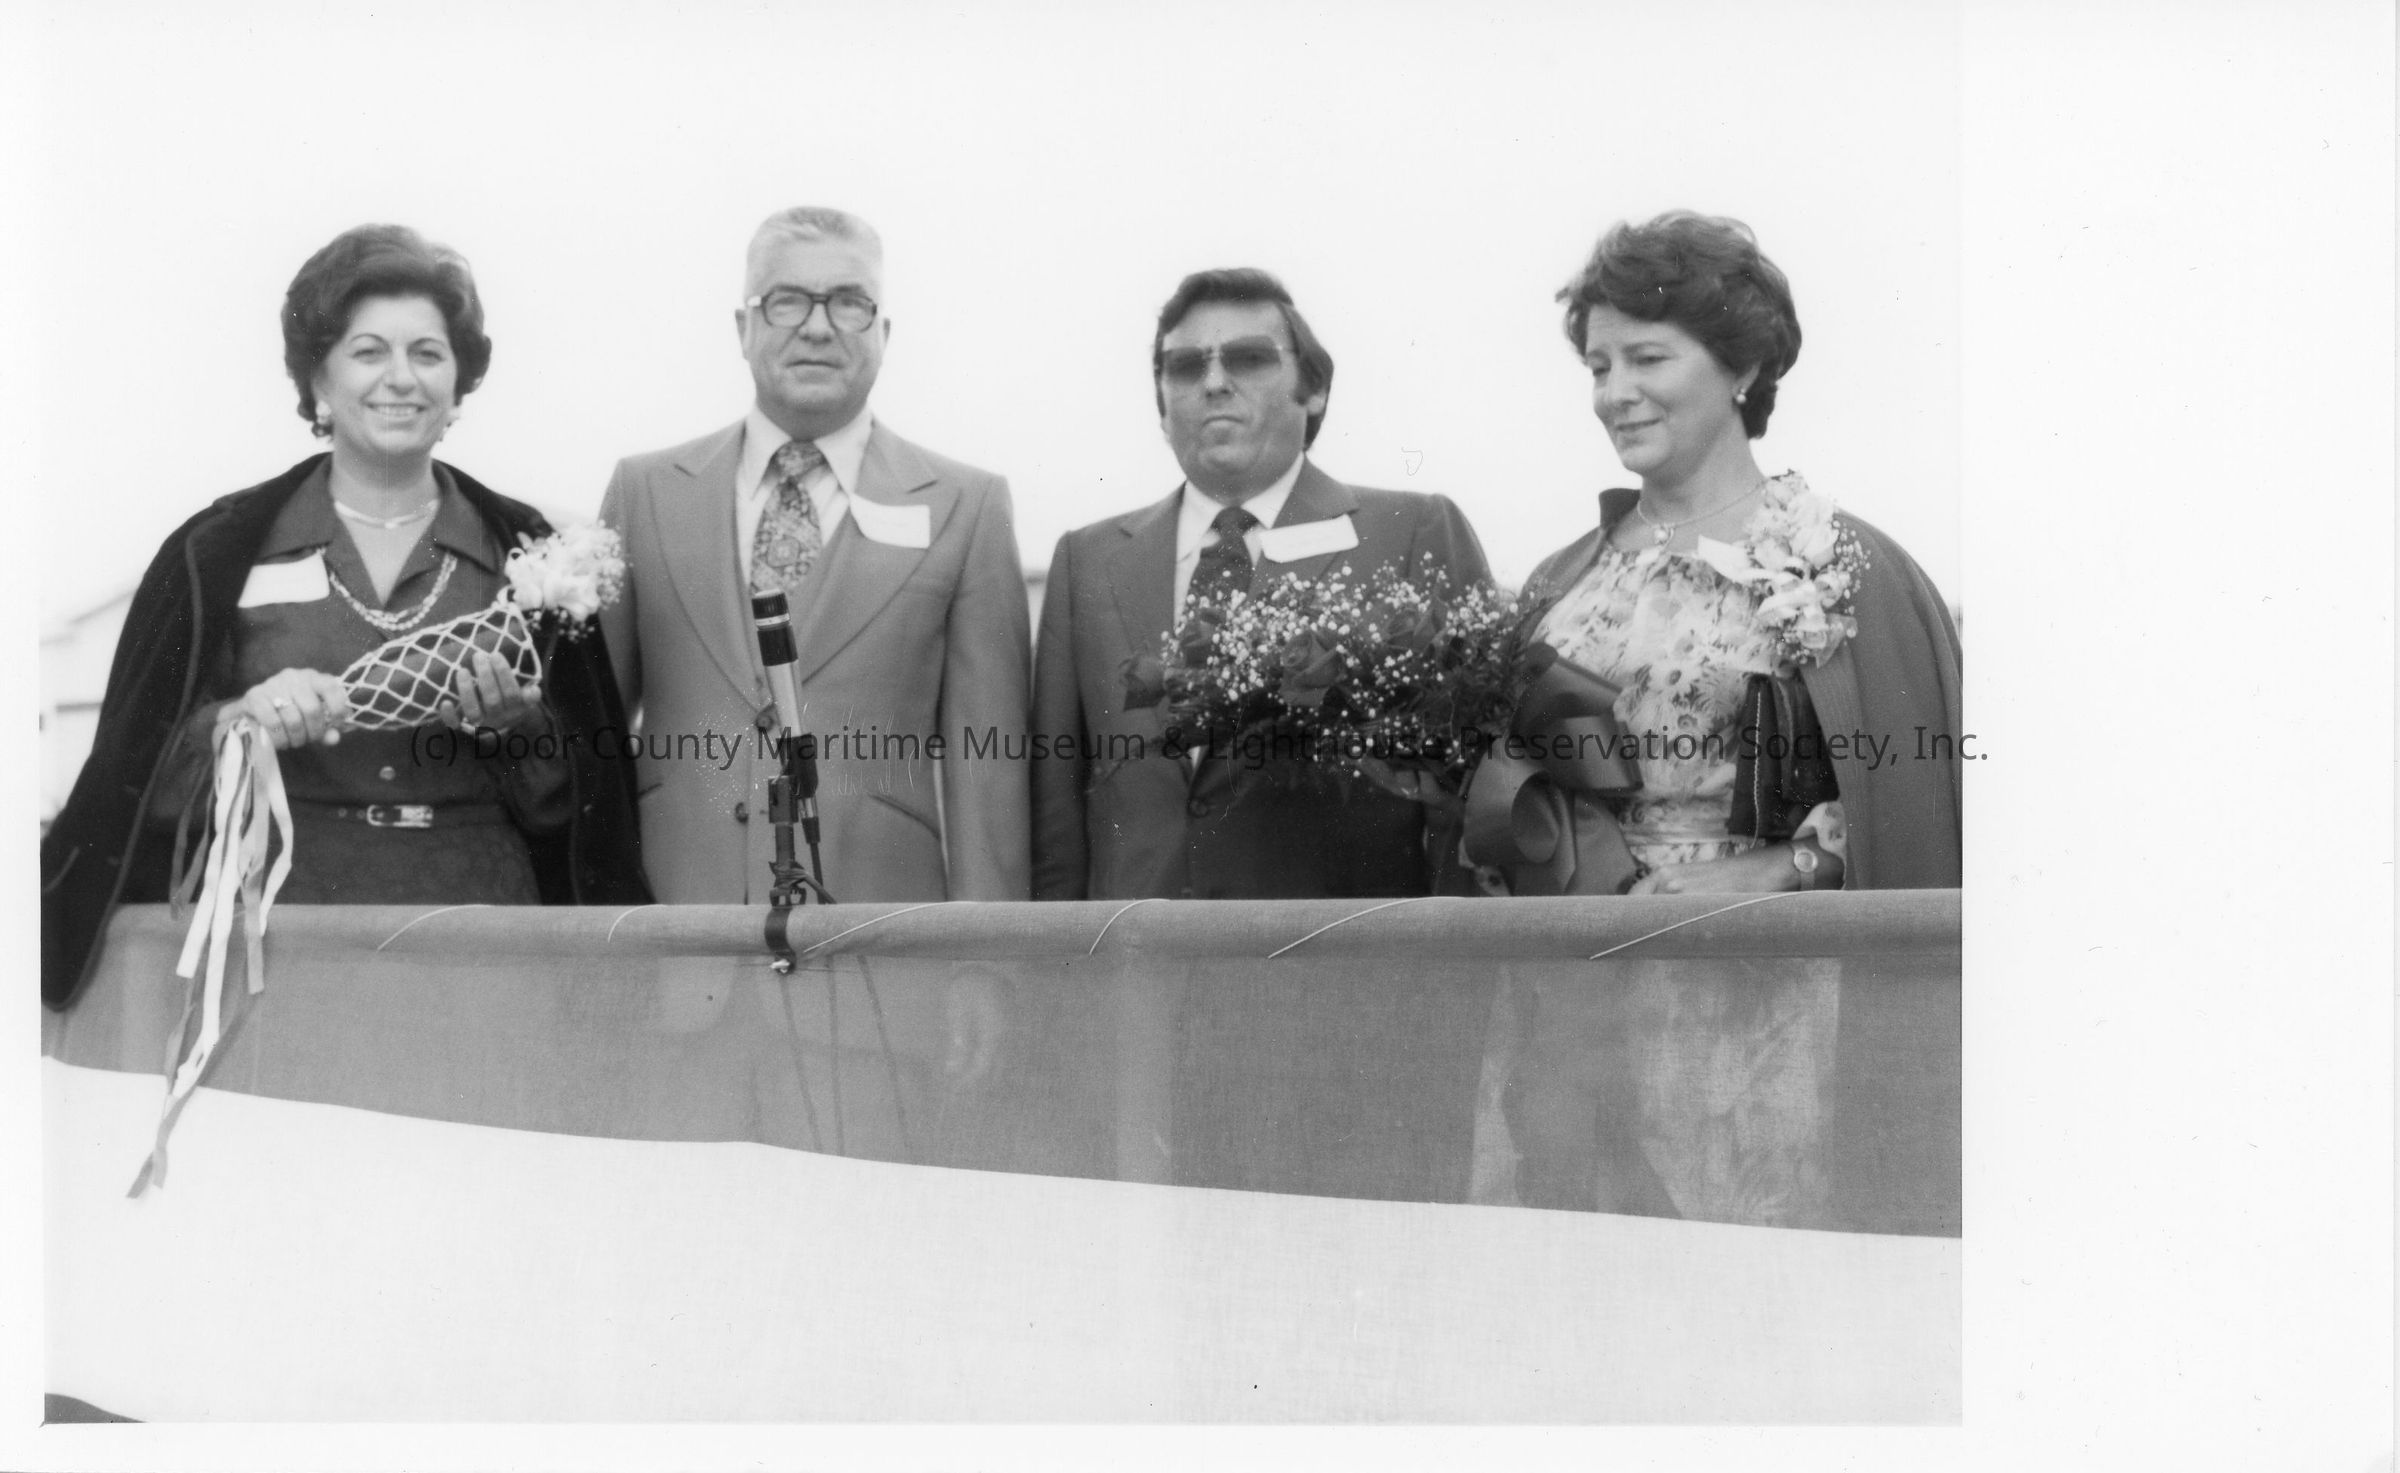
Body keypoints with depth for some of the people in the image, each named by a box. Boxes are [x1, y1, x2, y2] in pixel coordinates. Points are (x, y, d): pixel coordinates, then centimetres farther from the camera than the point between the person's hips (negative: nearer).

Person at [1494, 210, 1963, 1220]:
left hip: (1756, 1012, -4)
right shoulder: (1563, 582, 12)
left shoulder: (1846, 569, -3)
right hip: (1572, 1012, 4)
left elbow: (1905, 808, -5)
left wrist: (1775, 872, -16)